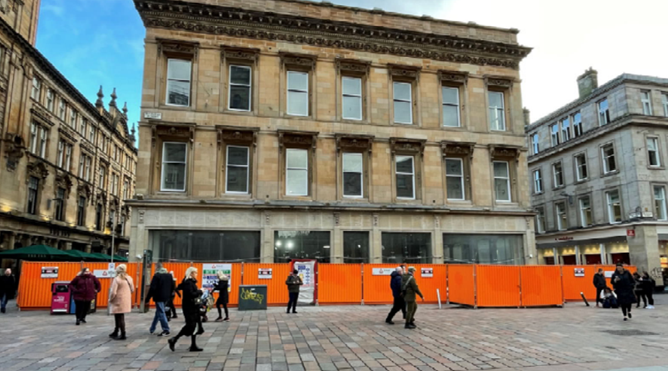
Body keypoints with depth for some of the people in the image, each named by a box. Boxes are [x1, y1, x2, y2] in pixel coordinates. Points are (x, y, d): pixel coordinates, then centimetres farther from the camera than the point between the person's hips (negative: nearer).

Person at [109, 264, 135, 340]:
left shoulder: (117, 279, -15)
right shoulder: (129, 278, 5)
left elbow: (113, 292, -18)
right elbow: (132, 290, 11)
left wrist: (110, 299, -2)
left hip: (119, 302, -7)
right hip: (126, 302, 7)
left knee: (120, 318, 2)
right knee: (119, 318, 20)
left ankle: (123, 335, 6)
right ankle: (115, 333, 31)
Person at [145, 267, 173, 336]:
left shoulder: (156, 276, -11)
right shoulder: (169, 276, 8)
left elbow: (152, 288, -15)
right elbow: (172, 287, 12)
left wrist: (147, 299, -11)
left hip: (159, 297, -7)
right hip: (166, 297, 7)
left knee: (161, 313, -3)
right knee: (159, 312, 19)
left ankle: (166, 330, -7)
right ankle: (152, 328, 30)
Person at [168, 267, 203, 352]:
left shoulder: (191, 282, 13)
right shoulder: (188, 282, -16)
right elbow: (190, 294, -26)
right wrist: (200, 291, -16)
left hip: (193, 307, 10)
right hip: (189, 307, -10)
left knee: (193, 326, 10)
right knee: (190, 325, -7)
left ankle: (193, 346, 14)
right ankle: (173, 340, 5)